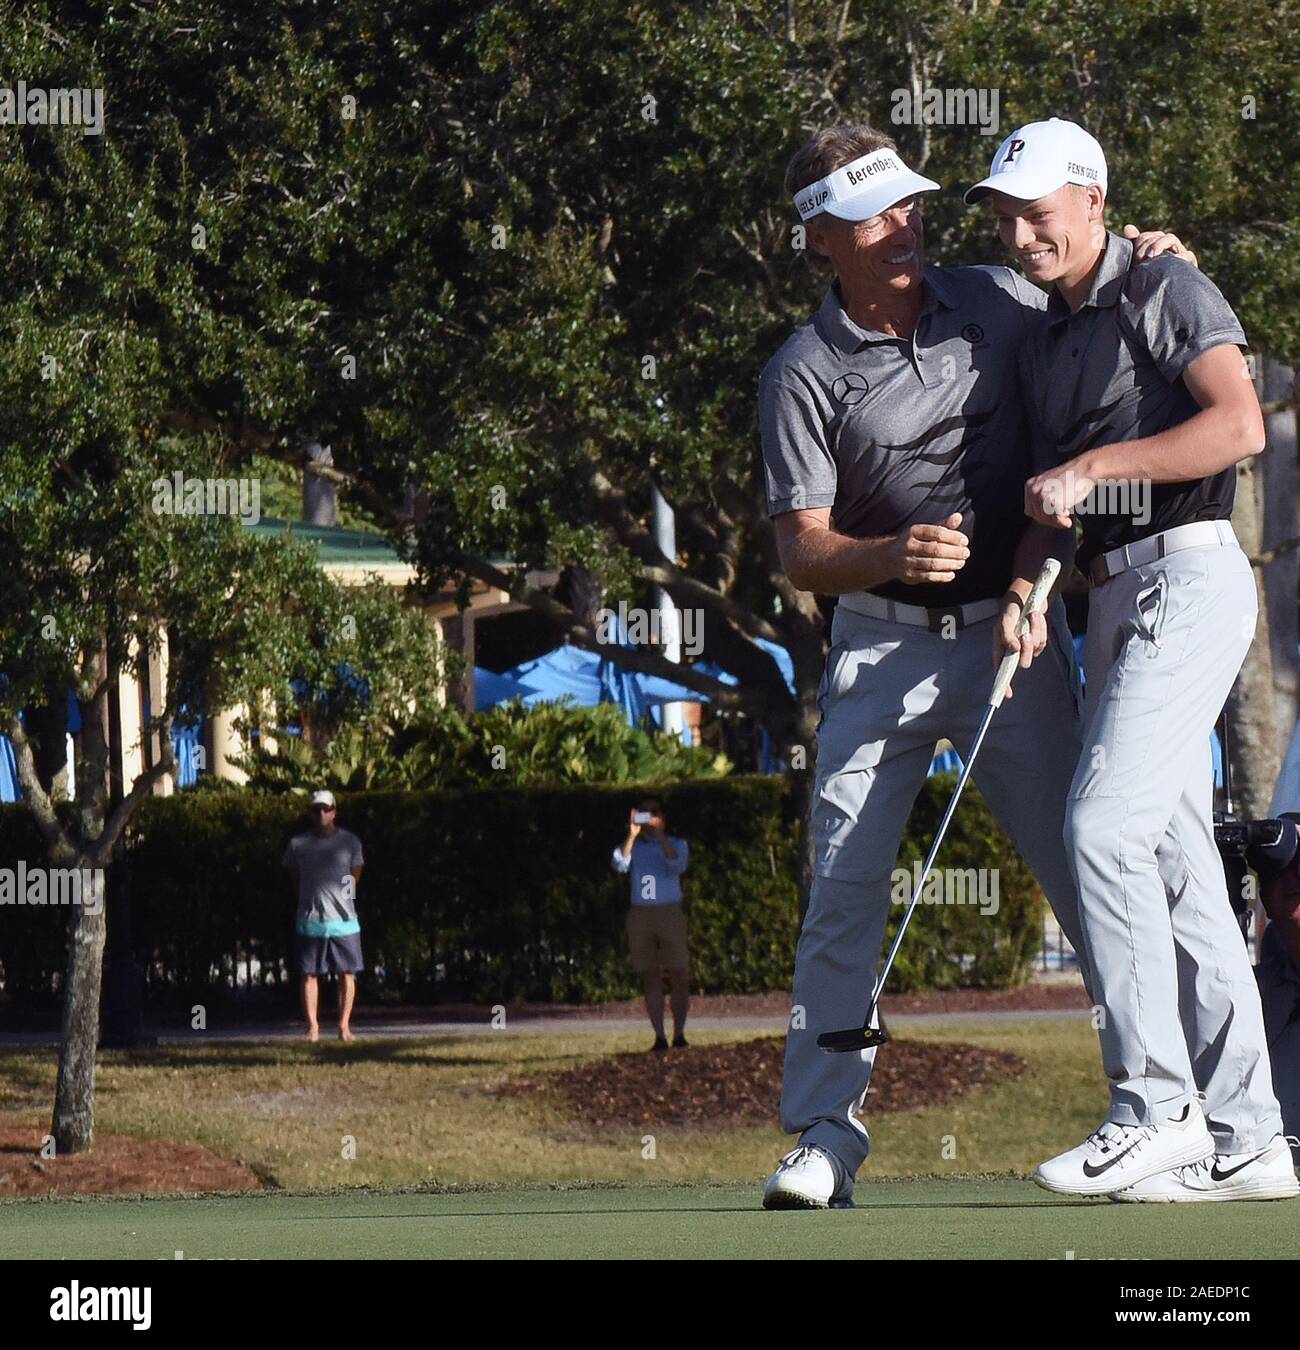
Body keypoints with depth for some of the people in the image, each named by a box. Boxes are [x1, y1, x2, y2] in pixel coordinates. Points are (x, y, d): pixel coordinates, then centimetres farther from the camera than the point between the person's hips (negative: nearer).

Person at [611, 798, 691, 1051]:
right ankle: (659, 1037, 0)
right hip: (640, 914, 2)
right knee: (650, 979, -1)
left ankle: (679, 1034, 0)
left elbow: (678, 865, -13)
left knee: (679, 976, -5)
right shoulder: (634, 847, 12)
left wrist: (659, 835, -21)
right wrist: (632, 835, -18)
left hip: (669, 913, -2)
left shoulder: (677, 844, 8)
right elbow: (619, 864, -8)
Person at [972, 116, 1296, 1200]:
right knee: (1176, 860, 4)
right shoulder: (1044, 339, 21)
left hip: (1186, 579, -9)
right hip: (1113, 599, 9)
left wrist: (1093, 467, -16)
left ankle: (1156, 1106, -19)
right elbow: (1049, 498, 21)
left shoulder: (1168, 292, -3)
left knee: (1107, 827, -19)